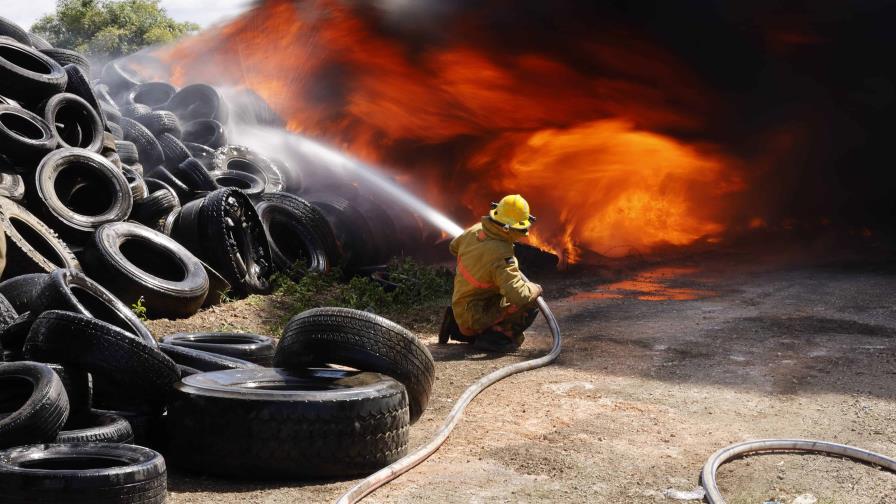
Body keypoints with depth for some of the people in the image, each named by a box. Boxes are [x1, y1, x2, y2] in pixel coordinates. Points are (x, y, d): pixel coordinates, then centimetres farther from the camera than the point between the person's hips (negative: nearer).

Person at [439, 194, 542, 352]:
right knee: (530, 305, -12)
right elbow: (519, 295, -36)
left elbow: (454, 247, 15)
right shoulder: (501, 256, -31)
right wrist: (535, 289, -16)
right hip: (475, 318, -8)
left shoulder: (476, 230, -7)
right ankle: (495, 336, -9)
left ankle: (456, 328, 18)